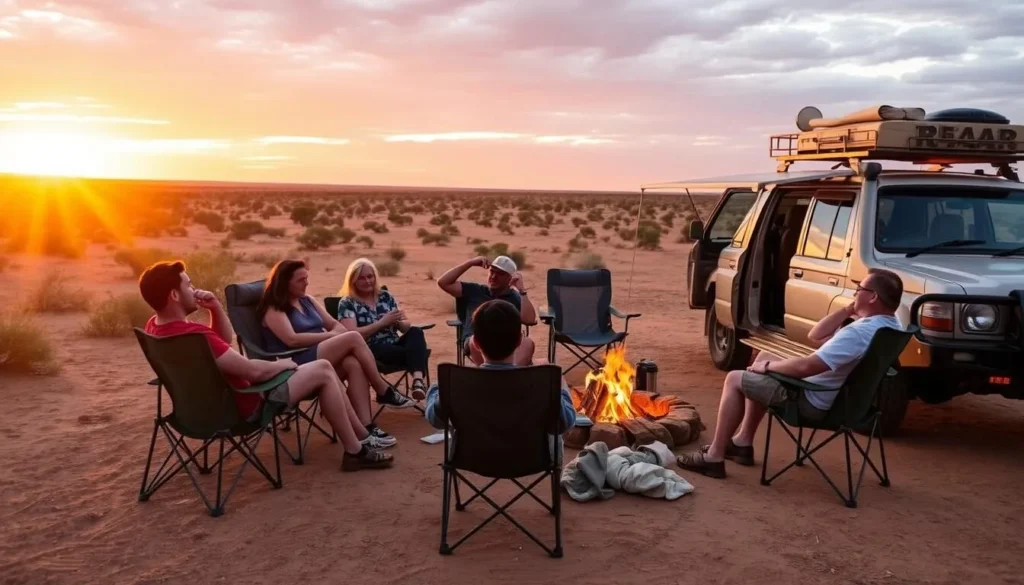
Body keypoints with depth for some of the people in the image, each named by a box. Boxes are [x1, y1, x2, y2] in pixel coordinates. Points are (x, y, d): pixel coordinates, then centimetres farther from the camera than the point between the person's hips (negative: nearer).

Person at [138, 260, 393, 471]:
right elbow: (253, 370, -28)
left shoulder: (156, 326, 1)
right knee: (323, 371, -5)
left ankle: (362, 437, 18)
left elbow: (226, 339, 12)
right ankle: (356, 451, 4)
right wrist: (282, 364, -8)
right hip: (243, 404, -10)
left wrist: (216, 308, -6)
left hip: (221, 397, 10)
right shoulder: (192, 335, -32)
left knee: (322, 369, 12)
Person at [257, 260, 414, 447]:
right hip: (297, 365, -7)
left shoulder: (307, 300, 21)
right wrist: (329, 336, -13)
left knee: (354, 364, -29)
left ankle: (366, 427, -35)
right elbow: (292, 340, -18)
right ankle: (385, 392, -14)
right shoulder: (273, 309, -3)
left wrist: (332, 336, -5)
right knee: (353, 338, -24)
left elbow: (335, 324, 20)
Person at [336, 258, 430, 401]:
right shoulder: (347, 303, 1)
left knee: (416, 332, -30)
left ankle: (418, 379, -50)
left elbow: (406, 327, 16)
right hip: (370, 350, -5)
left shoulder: (386, 296, 15)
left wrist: (399, 321, -10)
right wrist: (383, 322, -16)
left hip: (394, 344, 5)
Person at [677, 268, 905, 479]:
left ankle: (714, 457, 5)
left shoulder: (861, 332, -30)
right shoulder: (889, 326, 4)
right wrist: (849, 310, -1)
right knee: (764, 356, 23)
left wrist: (768, 366, -15)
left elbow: (806, 366, -32)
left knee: (735, 380, -1)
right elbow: (816, 336, 9)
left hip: (815, 402, -10)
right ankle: (742, 442, 24)